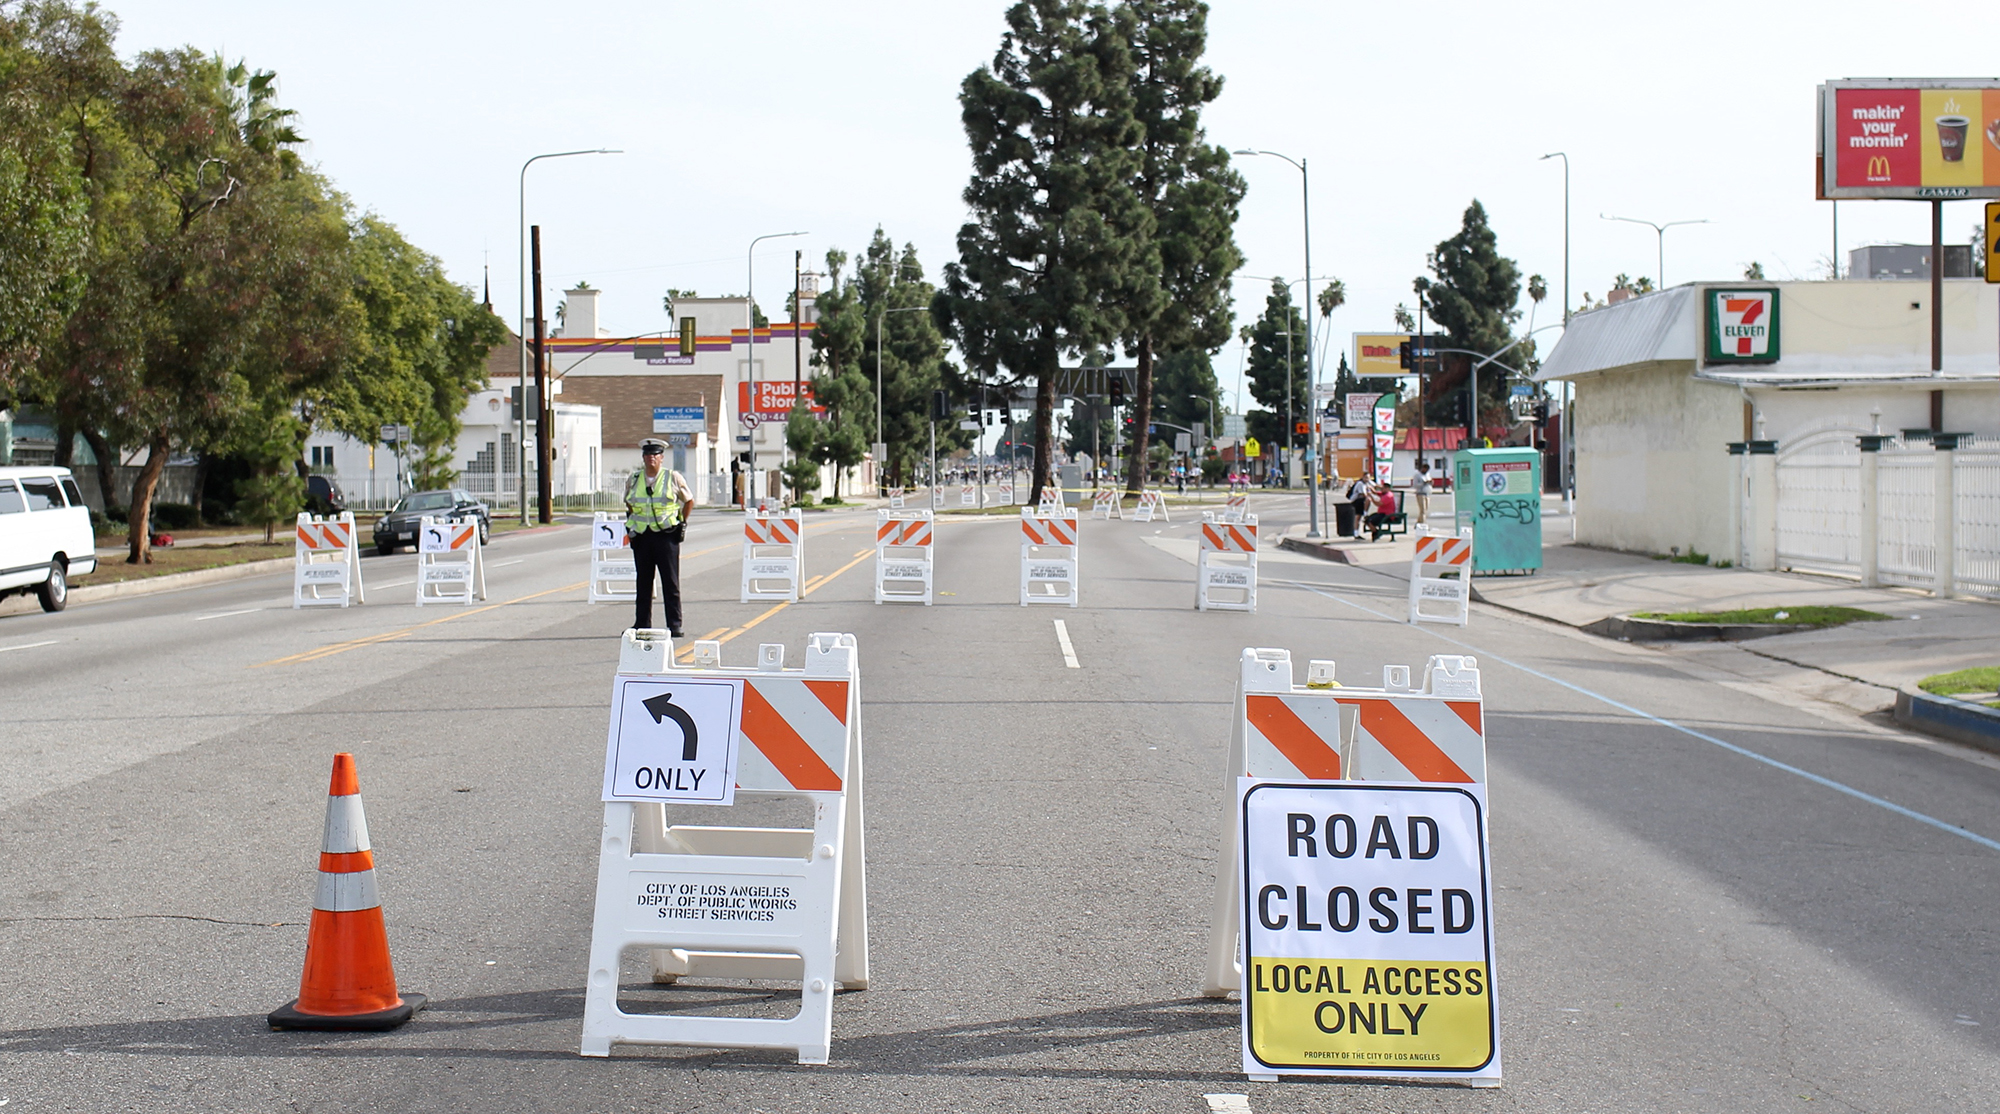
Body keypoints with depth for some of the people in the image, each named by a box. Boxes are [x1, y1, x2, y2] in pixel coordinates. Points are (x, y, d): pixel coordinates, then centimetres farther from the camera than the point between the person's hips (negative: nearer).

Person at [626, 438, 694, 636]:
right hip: (641, 536, 3)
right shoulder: (633, 480, 8)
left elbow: (689, 501, 11)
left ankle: (674, 625, 1)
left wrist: (682, 522, 5)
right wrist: (630, 522, 13)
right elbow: (628, 504, 24)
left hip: (666, 535, -3)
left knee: (671, 582, -2)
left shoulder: (673, 477, -1)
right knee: (643, 582, 8)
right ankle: (642, 624, 16)